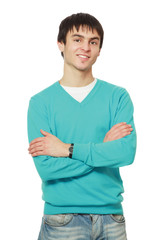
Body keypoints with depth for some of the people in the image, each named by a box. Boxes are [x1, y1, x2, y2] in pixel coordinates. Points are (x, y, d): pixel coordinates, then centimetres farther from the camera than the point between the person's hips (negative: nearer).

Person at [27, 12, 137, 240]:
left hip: (111, 214, 2)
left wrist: (68, 149, -14)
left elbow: (127, 151, -12)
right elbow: (46, 168, -13)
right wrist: (103, 148, -11)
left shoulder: (118, 96, 2)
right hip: (62, 217, -2)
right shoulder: (40, 102, -3)